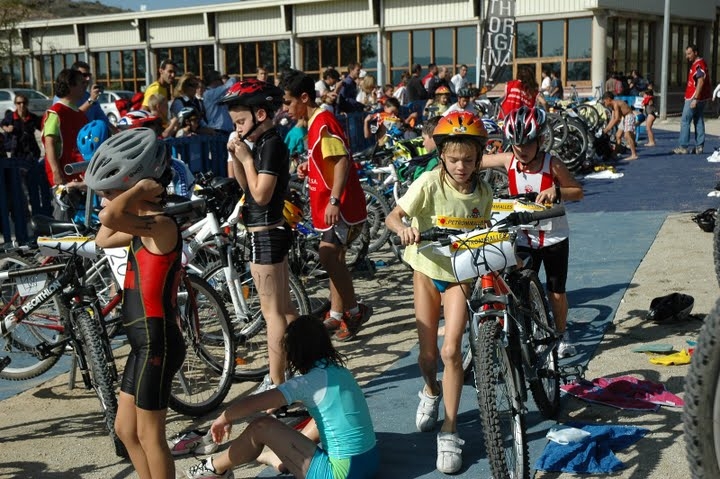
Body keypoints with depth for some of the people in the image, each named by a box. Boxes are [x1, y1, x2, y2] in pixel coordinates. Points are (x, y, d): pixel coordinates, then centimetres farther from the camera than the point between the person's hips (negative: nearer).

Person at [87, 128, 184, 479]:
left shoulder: (161, 225, -20)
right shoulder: (146, 227, 10)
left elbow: (109, 217, -37)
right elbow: (103, 239, 23)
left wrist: (140, 187, -20)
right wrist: (128, 188, 13)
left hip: (157, 344, -10)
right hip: (145, 342, 10)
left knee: (149, 436, 3)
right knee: (125, 430, 19)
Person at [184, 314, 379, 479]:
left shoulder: (308, 382, -13)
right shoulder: (340, 371, 9)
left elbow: (251, 403, -14)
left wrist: (223, 419, 6)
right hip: (369, 462, 8)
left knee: (262, 426, 1)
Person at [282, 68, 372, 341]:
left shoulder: (323, 122, -16)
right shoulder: (315, 122, 15)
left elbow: (342, 160, -25)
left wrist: (334, 200, -29)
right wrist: (308, 166, 10)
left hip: (340, 206, -11)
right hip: (331, 205, 11)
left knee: (329, 257, -14)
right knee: (334, 260, 15)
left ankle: (354, 311, -2)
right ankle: (336, 316, 24)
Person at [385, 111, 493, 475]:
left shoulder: (483, 192, -8)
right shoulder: (430, 183, -17)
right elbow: (392, 216, -22)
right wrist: (404, 229, -44)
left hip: (462, 275, 1)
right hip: (428, 269, 0)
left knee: (451, 351, -13)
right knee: (428, 353, 7)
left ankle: (449, 432, 0)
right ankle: (431, 391, 44)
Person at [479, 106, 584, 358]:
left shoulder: (552, 164, -15)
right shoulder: (508, 161, -8)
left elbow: (578, 192, -10)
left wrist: (556, 191, -28)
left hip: (554, 238, -2)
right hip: (524, 239, 2)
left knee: (556, 292, 8)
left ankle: (562, 335, 30)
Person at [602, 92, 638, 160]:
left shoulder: (616, 104, -19)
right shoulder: (613, 106, 10)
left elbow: (616, 119, -23)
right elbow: (612, 119, 13)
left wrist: (608, 128, -21)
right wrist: (606, 128, 8)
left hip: (629, 117, -11)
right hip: (624, 118, 11)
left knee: (627, 135, -21)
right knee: (618, 136, 12)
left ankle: (634, 155, -24)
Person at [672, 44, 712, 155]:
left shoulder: (699, 64, -16)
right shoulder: (696, 64, 16)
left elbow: (700, 82, -23)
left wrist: (695, 99, -26)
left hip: (694, 98, -10)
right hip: (701, 98, 10)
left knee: (685, 121, -6)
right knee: (698, 121, 9)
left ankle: (683, 147, -6)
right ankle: (699, 147, 10)